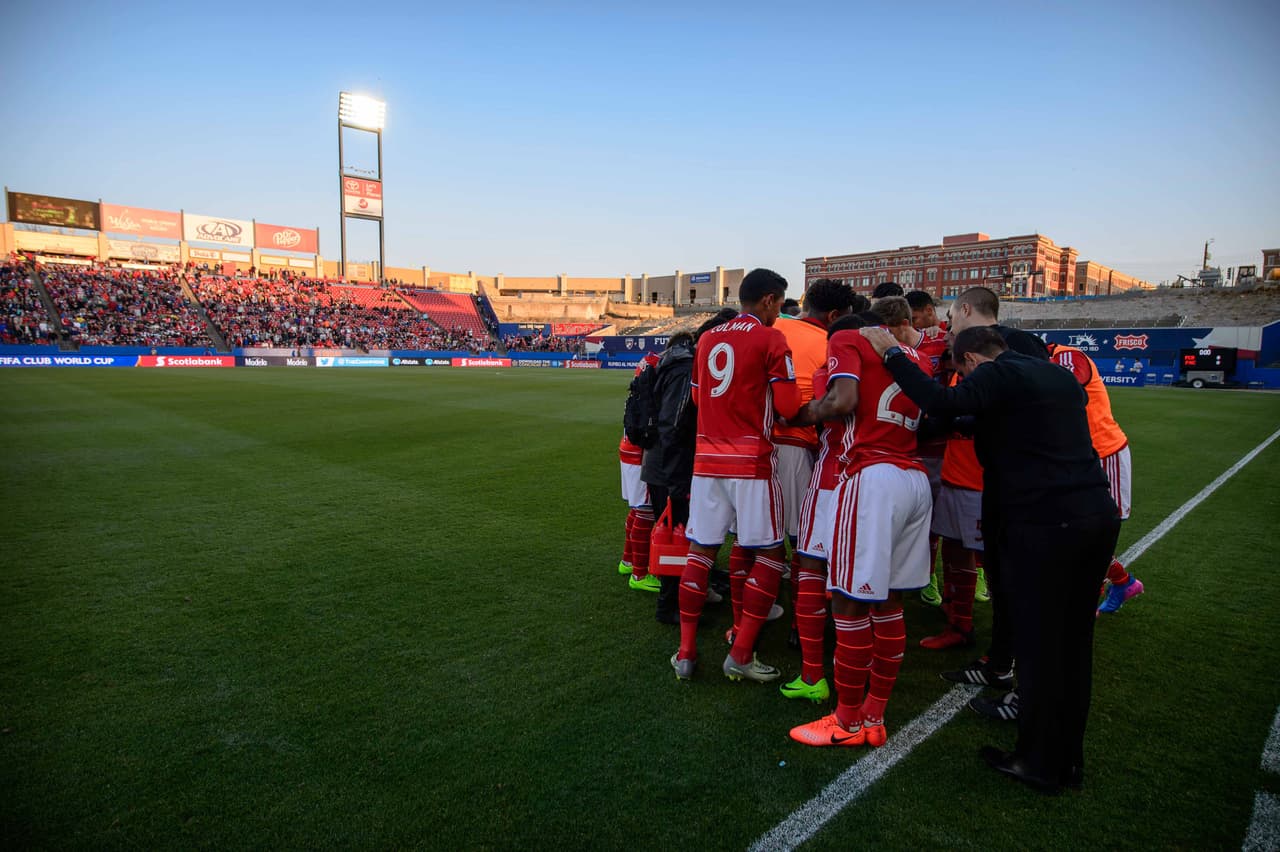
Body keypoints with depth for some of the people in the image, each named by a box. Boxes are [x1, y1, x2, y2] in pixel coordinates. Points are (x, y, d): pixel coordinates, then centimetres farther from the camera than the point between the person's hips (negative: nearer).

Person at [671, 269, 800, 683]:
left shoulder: (708, 338, 12)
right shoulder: (770, 338, -5)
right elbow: (787, 406, -10)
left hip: (707, 458, 6)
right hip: (751, 461, -5)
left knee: (700, 550, 12)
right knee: (769, 553, 8)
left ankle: (686, 652, 18)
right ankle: (741, 654, 9)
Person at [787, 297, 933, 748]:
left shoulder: (848, 340, 4)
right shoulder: (920, 360, 22)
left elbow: (842, 400, -12)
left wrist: (801, 414, 3)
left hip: (874, 477, -7)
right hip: (917, 480, 7)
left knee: (850, 603, 1)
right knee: (889, 601, 14)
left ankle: (848, 723, 12)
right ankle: (874, 718, 24)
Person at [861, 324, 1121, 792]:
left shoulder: (998, 374, -9)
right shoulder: (1060, 374, 17)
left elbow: (945, 405, -26)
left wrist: (892, 353, -17)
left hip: (1043, 524, -9)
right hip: (1099, 514, 9)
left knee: (1038, 646, 4)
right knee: (1075, 643, 17)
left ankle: (1038, 763, 19)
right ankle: (1068, 759, 30)